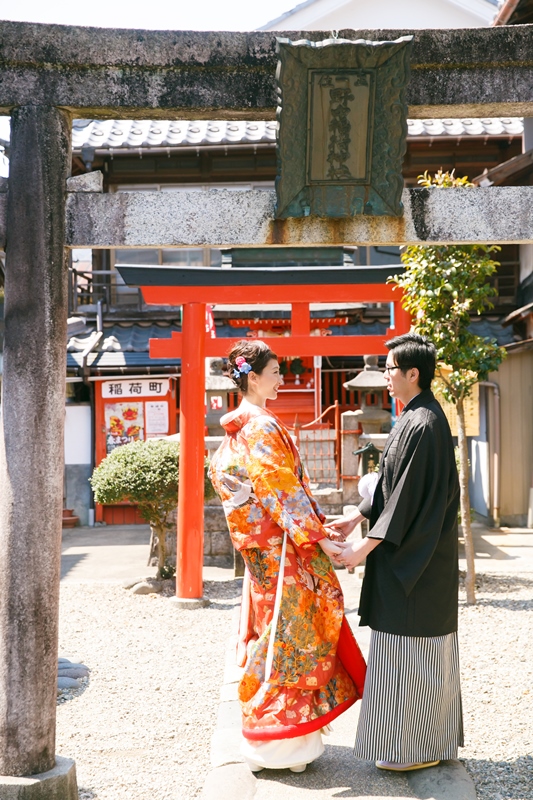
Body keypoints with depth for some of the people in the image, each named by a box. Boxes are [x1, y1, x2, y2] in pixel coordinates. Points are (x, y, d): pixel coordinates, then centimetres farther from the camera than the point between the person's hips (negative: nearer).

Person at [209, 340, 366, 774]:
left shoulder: (240, 426, 12)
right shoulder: (263, 427, -17)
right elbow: (282, 490, -21)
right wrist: (318, 536, -18)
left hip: (261, 544, 10)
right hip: (281, 545, -10)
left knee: (269, 629, 16)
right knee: (287, 631, -2)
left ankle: (265, 732, 26)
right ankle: (285, 742, 7)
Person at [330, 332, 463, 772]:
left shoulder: (423, 425, -21)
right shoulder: (416, 417, 10)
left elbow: (407, 497, -22)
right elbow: (393, 485, 17)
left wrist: (366, 546, -18)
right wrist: (357, 517, 16)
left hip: (416, 560, -10)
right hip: (411, 555, 10)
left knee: (411, 652, 0)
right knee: (422, 650, 17)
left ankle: (416, 748, 12)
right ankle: (430, 738, 29)